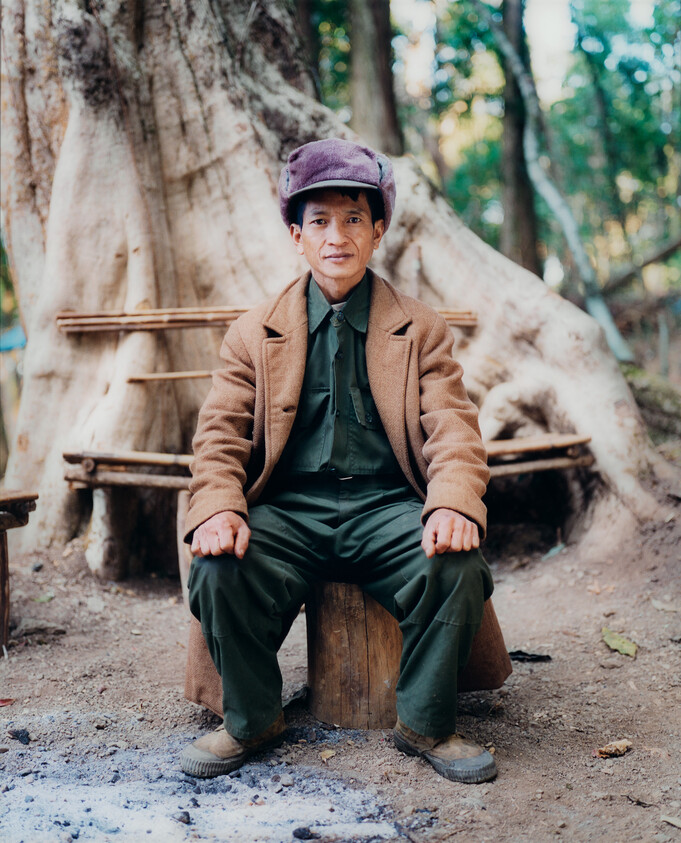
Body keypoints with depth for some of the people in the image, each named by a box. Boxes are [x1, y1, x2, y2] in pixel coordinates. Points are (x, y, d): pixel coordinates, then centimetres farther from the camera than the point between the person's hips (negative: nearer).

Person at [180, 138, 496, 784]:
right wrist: (218, 508, -16)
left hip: (387, 505, 0)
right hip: (286, 507, 1)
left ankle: (426, 724, -4)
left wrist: (453, 505, -22)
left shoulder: (421, 329, 11)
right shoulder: (253, 333, 12)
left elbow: (453, 431, 1)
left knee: (456, 566, -30)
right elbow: (220, 436, 7)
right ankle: (251, 721, 0)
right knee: (219, 568, -28)